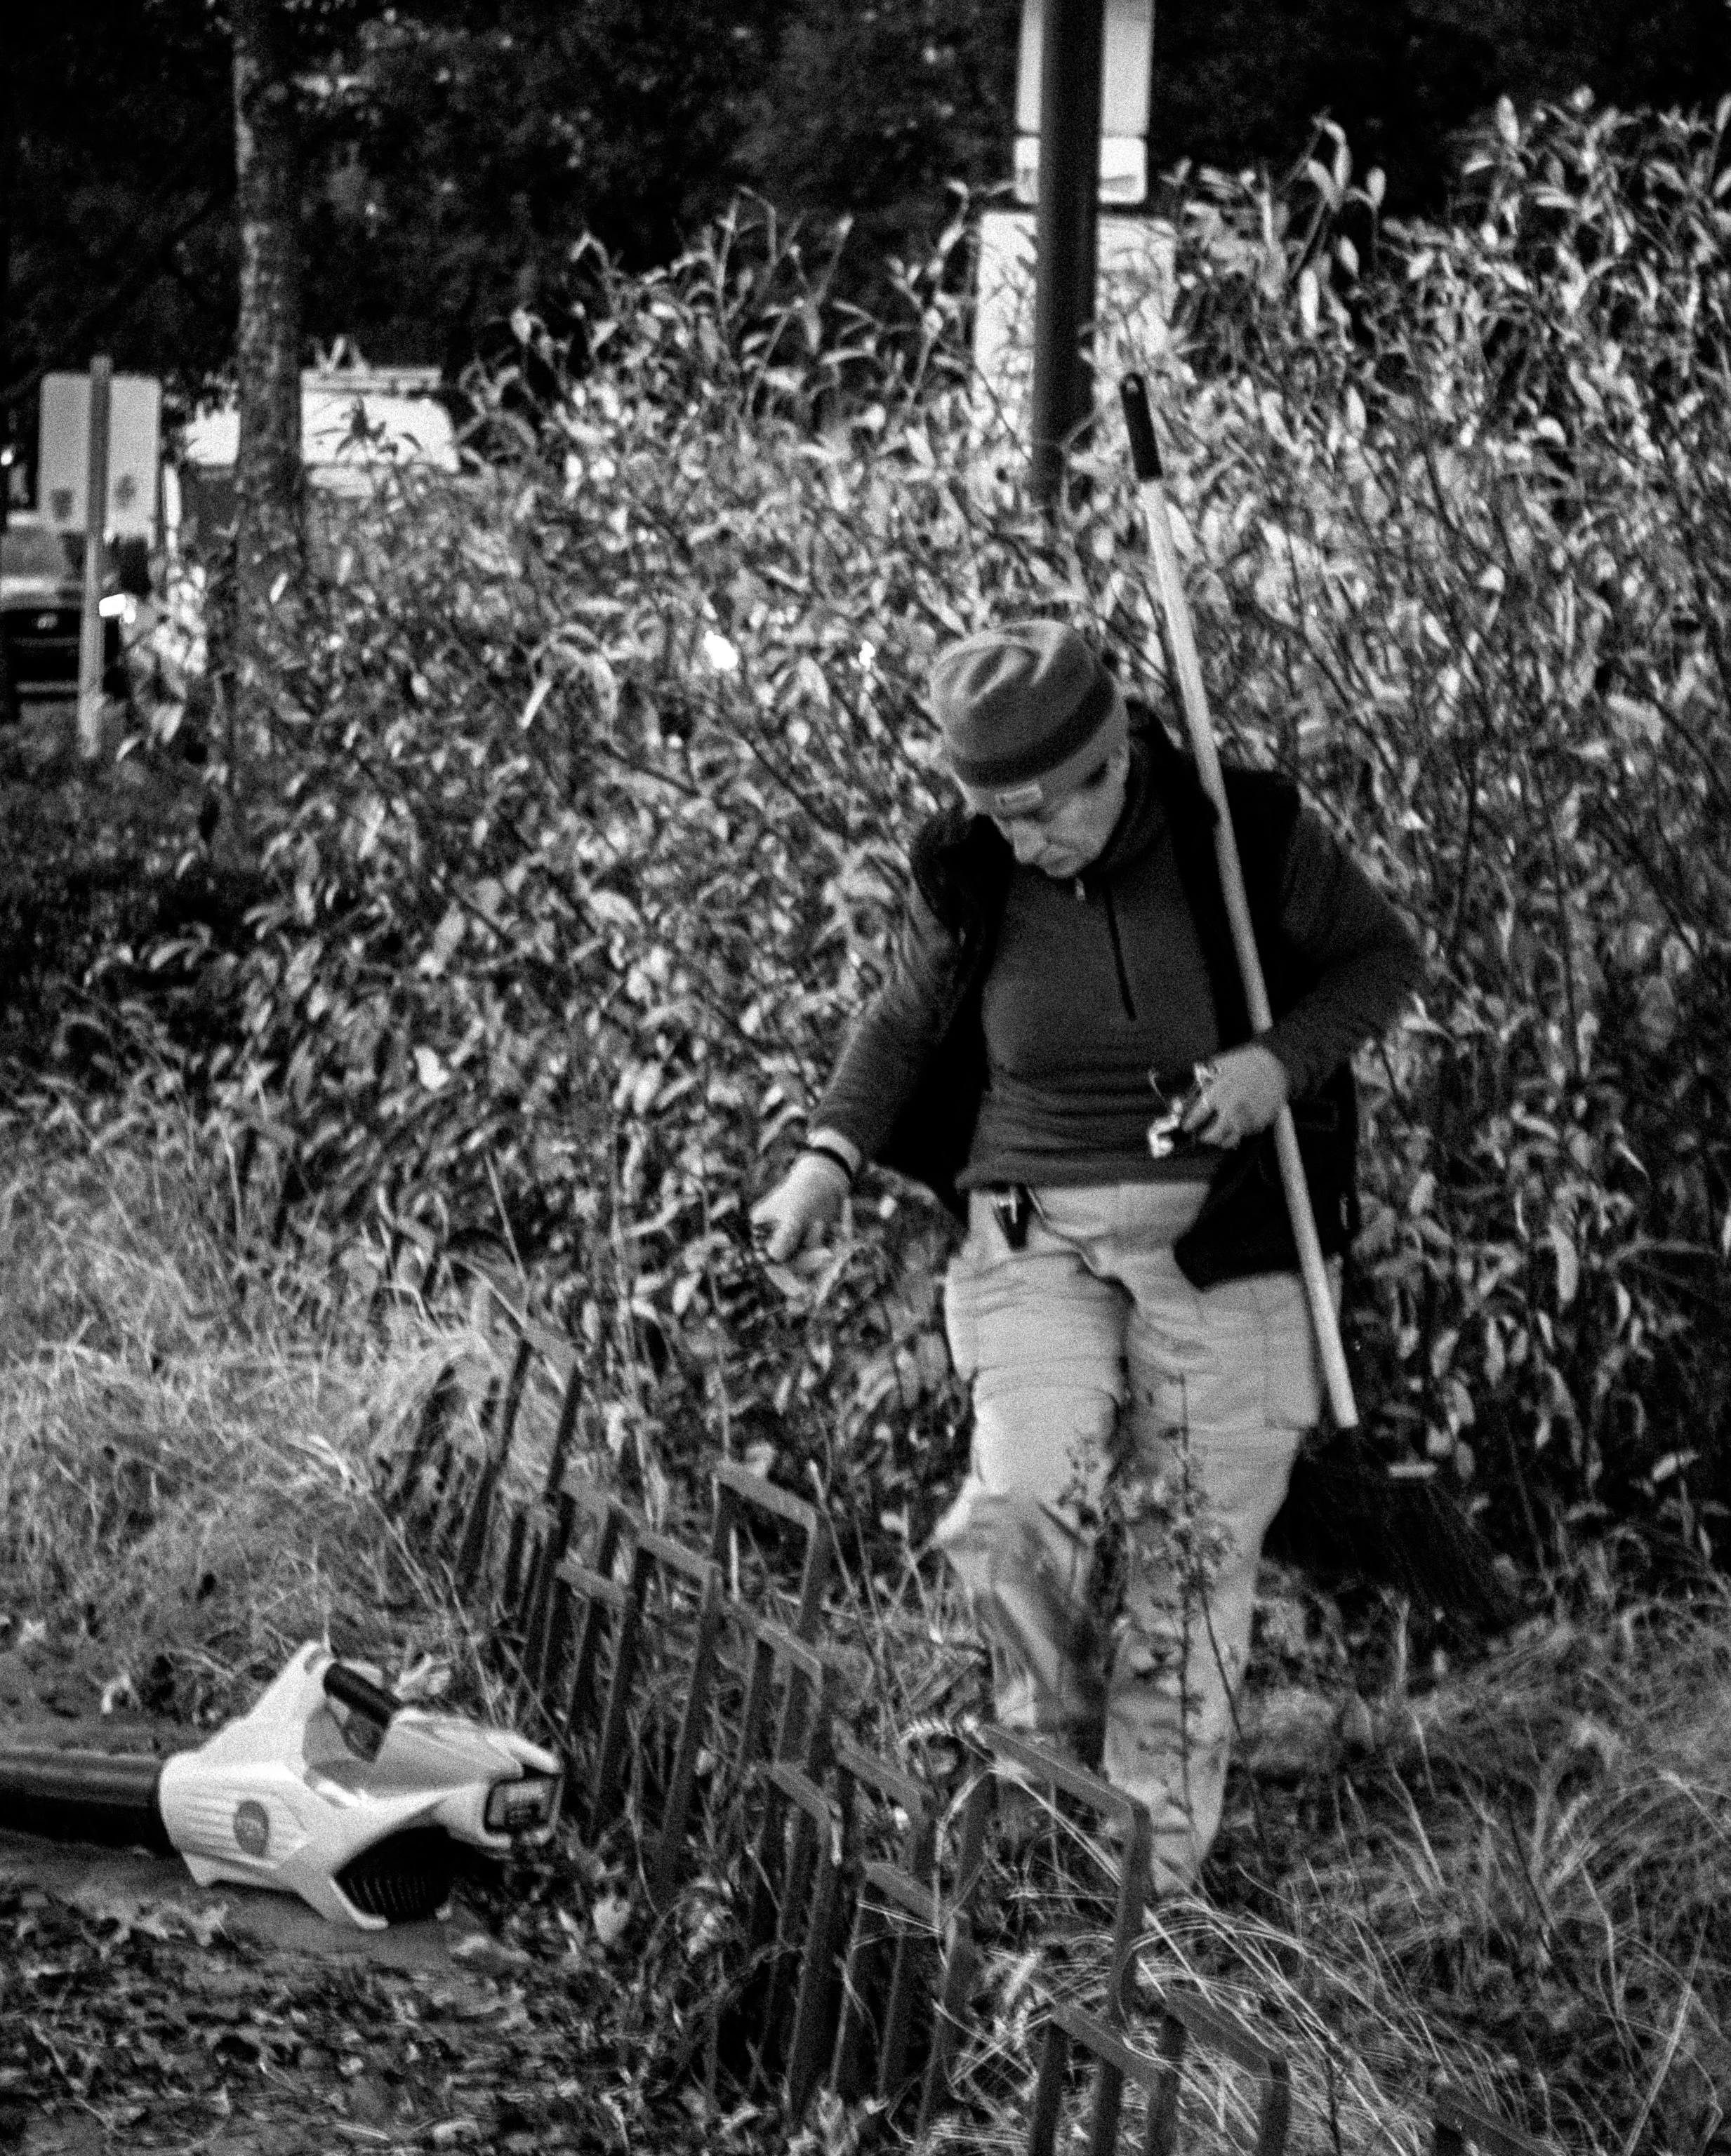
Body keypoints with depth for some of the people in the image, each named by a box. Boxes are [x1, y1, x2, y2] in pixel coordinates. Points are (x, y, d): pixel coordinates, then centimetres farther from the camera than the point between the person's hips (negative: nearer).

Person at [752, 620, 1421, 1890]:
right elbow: (912, 1020, 12)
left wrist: (1283, 1061, -16)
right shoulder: (971, 877, -6)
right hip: (1040, 1237, 1)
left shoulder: (1250, 835, -12)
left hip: (1223, 1246, -1)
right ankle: (1058, 1738, 7)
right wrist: (832, 1155, -3)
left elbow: (1381, 957, 2)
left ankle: (1160, 1868, 10)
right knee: (1021, 1516, -21)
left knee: (1197, 1556, 0)